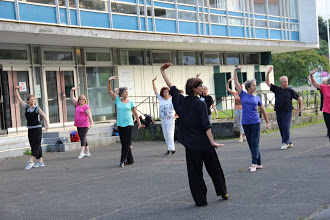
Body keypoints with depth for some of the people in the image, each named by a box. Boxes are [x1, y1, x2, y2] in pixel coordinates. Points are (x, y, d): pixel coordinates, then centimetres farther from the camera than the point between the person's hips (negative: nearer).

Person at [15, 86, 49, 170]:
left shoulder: (37, 109, -5)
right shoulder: (26, 107, 8)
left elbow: (44, 116, -16)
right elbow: (19, 98, 13)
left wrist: (47, 124, -30)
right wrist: (16, 90, 5)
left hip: (37, 128, -5)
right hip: (30, 129, 6)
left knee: (36, 145, -11)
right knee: (34, 145, 6)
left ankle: (31, 161, -18)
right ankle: (40, 161, 11)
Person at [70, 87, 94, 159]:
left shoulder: (86, 107, -9)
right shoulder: (77, 105, 13)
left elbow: (89, 116, -14)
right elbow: (72, 97, 21)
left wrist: (91, 123, -21)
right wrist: (72, 90, 11)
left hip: (84, 125, -8)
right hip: (78, 125, 8)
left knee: (83, 137, -14)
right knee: (82, 138, 10)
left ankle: (82, 152, -21)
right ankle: (87, 152, 16)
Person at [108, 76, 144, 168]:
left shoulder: (130, 102, 2)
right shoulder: (117, 100, 4)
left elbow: (135, 114, 8)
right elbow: (109, 91, -1)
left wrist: (139, 124, 7)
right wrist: (109, 81, -15)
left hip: (128, 124, -2)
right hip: (120, 124, 3)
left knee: (126, 143, -8)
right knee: (124, 143, 7)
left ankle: (122, 160, -7)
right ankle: (130, 160, 17)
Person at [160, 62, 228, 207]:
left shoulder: (181, 101, 1)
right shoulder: (200, 104, -11)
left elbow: (171, 87, 13)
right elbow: (206, 125, -17)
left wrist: (163, 72, 23)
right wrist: (212, 141, -16)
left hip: (191, 145, 3)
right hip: (204, 143, -3)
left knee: (194, 172, 7)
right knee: (214, 169, 14)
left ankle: (200, 200, 6)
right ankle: (223, 192, 27)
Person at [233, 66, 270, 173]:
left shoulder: (257, 98, 6)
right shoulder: (243, 95, 5)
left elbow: (263, 111, 16)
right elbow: (236, 83, 1)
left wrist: (267, 122, 19)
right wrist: (235, 71, -5)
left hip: (255, 122, -1)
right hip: (245, 123, 2)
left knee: (255, 143, -6)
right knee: (250, 144, 7)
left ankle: (254, 164, -6)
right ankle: (259, 163, 16)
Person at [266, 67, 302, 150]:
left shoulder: (290, 90, 3)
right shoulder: (277, 89, 9)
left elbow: (299, 98, 10)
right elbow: (267, 82, 7)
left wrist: (300, 109, 9)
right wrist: (268, 73, -2)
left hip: (288, 111, -3)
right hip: (279, 112, 3)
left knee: (286, 126, -12)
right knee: (281, 128, 5)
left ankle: (285, 142, -7)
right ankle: (289, 143, 15)